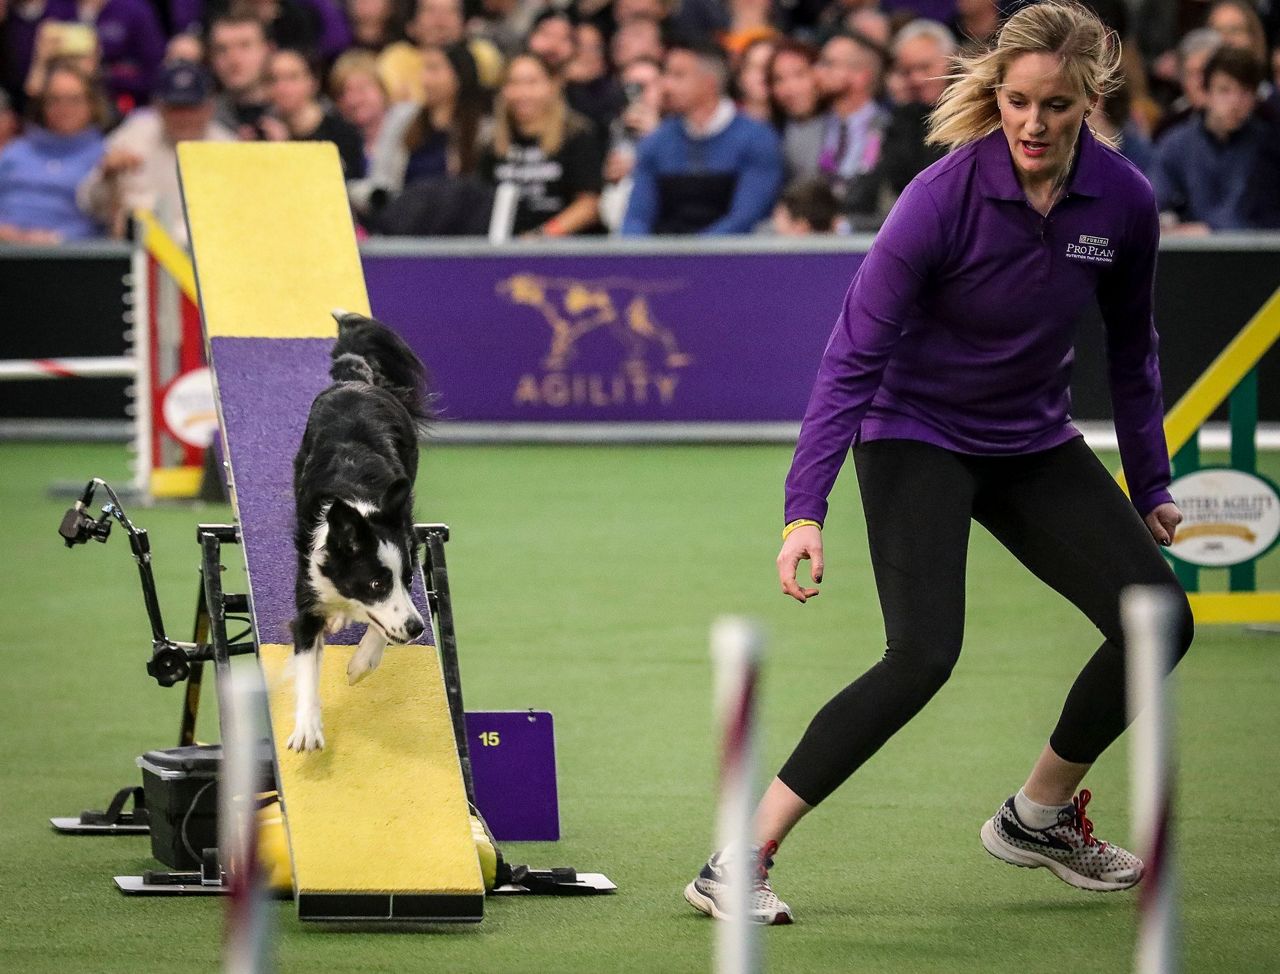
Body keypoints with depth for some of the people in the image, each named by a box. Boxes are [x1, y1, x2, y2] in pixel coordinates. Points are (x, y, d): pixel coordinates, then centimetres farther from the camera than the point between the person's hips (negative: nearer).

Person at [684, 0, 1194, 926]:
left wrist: (1150, 486, 12)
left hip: (1035, 443, 6)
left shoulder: (1125, 201, -11)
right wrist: (806, 510, -31)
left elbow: (1132, 348, 7)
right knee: (924, 652, -24)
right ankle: (739, 861, -21)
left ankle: (1040, 814, 18)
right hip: (917, 435, -5)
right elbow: (855, 354, -24)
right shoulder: (944, 198, -25)